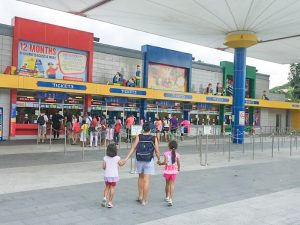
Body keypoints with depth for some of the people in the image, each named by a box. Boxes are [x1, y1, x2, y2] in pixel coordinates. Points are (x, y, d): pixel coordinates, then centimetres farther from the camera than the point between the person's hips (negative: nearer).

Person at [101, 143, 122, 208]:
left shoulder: (105, 158, -5)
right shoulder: (117, 158, -11)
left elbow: (103, 166, -6)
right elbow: (120, 164, 1)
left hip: (107, 175, 2)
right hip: (114, 175, -2)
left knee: (107, 187, 20)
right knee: (112, 188, 6)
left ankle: (105, 198, 2)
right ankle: (109, 202, 8)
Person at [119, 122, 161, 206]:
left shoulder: (139, 137, -3)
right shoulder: (154, 138, -5)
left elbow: (133, 148, -8)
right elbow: (157, 151, -3)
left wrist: (126, 159, -8)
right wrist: (159, 159, 15)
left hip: (139, 160, 2)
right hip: (149, 161, -2)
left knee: (140, 177, 22)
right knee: (146, 180, 1)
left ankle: (140, 196, 27)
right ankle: (144, 200, 6)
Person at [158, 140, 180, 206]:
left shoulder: (166, 153, -10)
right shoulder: (177, 154, -3)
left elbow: (165, 162, -18)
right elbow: (178, 163, 1)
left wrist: (160, 163, 0)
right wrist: (178, 168, 20)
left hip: (167, 170, 0)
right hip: (174, 171, 0)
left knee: (167, 184, 19)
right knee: (172, 184, 2)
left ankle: (167, 197, 34)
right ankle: (170, 199, -8)